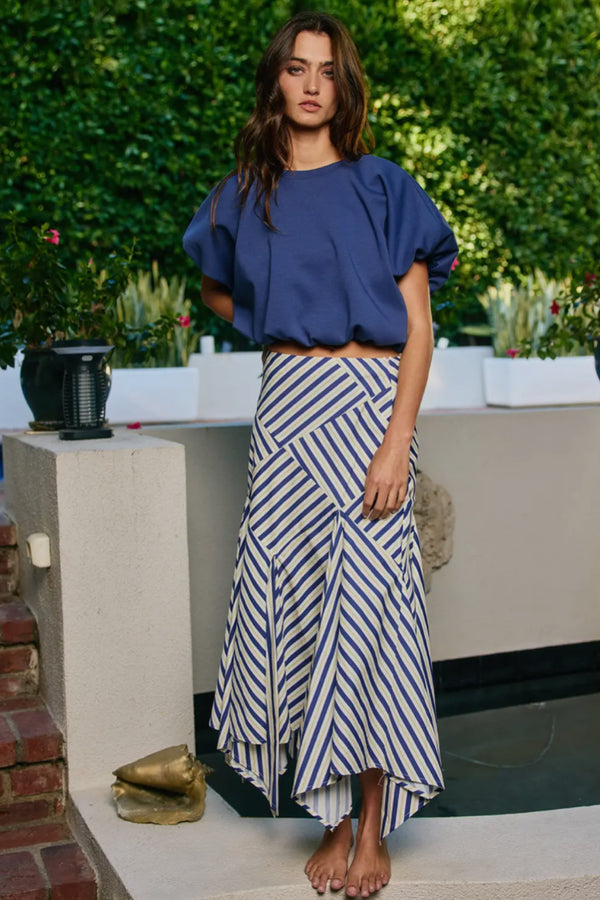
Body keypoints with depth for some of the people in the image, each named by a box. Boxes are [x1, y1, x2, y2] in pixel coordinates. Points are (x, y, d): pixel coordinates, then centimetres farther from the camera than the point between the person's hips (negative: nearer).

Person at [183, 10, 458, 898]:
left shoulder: (382, 188, 2)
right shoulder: (244, 195, 12)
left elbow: (418, 327, -4)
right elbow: (219, 290, 31)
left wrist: (397, 444, -14)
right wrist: (281, 321, 14)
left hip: (367, 402, -3)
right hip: (285, 408, 4)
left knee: (366, 600, -7)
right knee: (296, 599, 1)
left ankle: (373, 828, 6)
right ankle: (336, 821, 14)